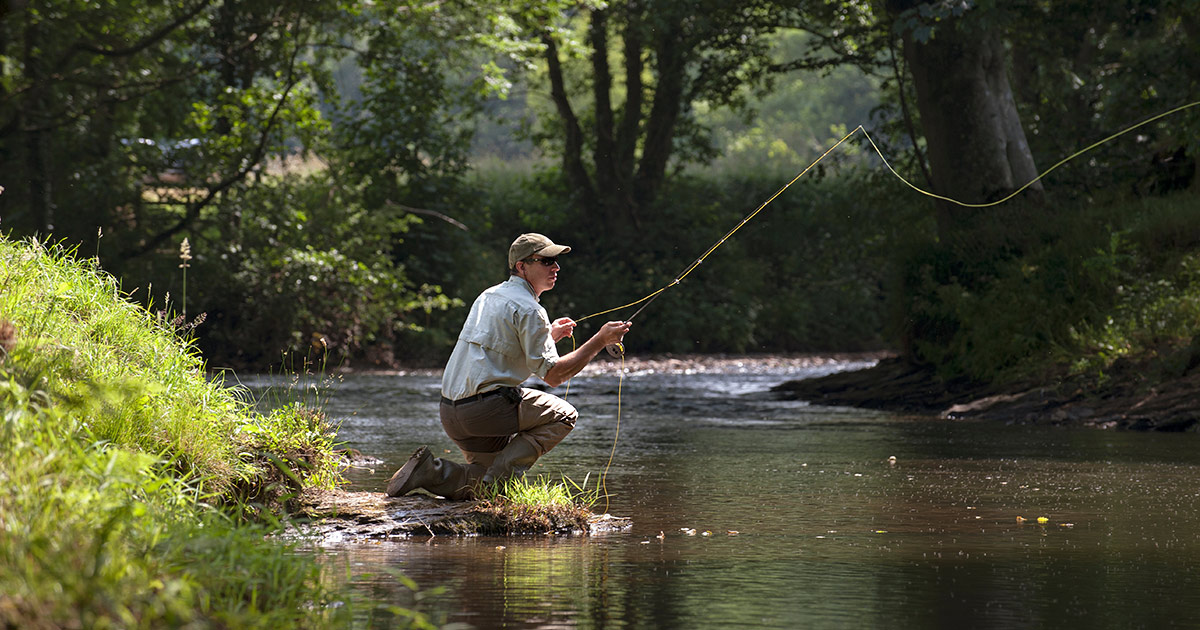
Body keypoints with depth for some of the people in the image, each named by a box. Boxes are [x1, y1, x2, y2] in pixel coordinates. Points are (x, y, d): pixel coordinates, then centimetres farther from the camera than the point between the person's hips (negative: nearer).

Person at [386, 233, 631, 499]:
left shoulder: (488, 296, 19)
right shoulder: (529, 310, -9)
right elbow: (553, 375, -12)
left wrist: (548, 335, 27)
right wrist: (600, 341, -8)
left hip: (450, 412, 9)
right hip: (484, 407, -9)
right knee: (563, 415, 4)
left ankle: (430, 470, 0)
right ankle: (496, 478, -8)